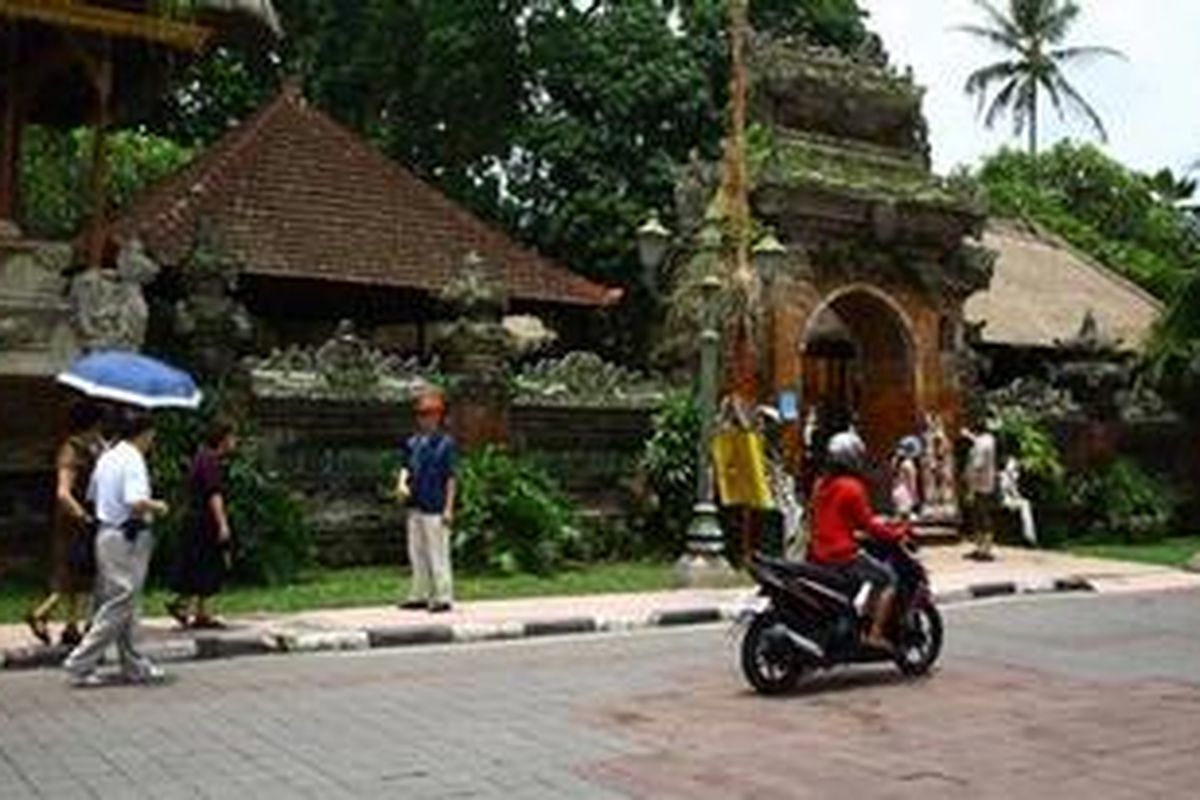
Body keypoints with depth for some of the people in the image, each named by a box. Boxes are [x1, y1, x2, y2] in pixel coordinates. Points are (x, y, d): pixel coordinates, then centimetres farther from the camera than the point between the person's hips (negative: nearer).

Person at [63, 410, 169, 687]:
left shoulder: (107, 458, 12)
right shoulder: (133, 460, -15)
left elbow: (92, 495, 21)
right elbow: (137, 503, -27)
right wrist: (157, 507, -10)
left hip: (106, 532, 10)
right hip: (127, 538, -10)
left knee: (118, 604, 13)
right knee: (118, 605, -4)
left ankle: (134, 666, 21)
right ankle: (81, 663, -3)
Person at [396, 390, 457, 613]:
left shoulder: (445, 443, -9)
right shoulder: (413, 442, 10)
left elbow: (451, 477, -9)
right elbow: (407, 466, 18)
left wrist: (448, 508, -12)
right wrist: (402, 483, -4)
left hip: (435, 509, -7)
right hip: (416, 506, 7)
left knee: (438, 554, -2)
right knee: (417, 552, 13)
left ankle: (443, 597, 6)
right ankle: (419, 595, 22)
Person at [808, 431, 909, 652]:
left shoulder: (821, 485, 13)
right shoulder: (851, 487, -12)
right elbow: (867, 523, -13)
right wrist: (896, 533, -3)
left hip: (820, 555, 9)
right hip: (844, 554, -9)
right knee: (889, 578, -3)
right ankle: (875, 633, -11)